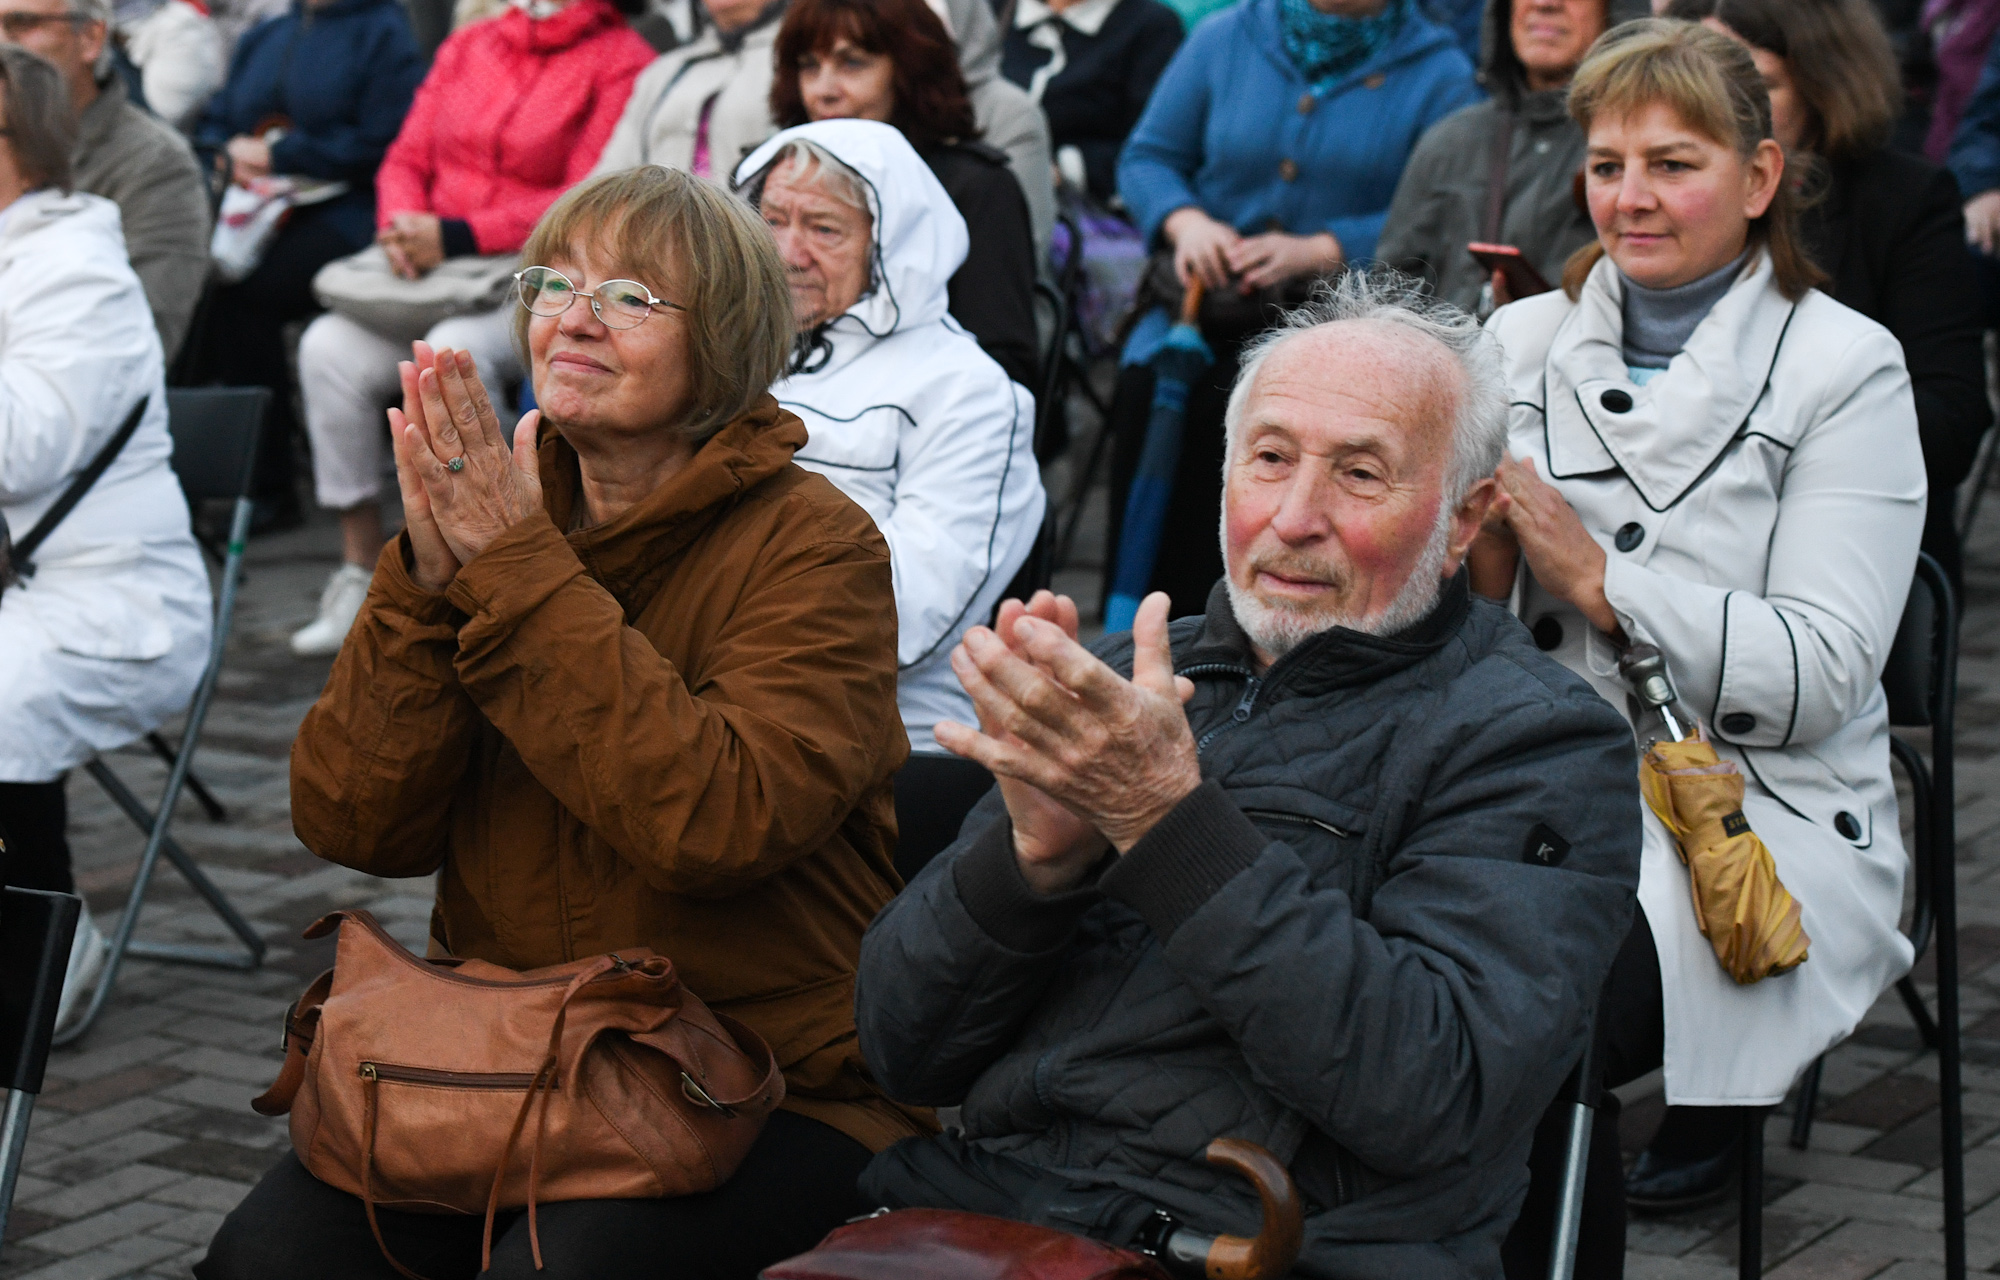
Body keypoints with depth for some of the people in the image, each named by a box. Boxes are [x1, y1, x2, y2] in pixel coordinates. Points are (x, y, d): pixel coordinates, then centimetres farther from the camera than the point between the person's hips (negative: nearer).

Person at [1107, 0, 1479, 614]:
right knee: (1146, 385, -20)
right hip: (1209, 295, 3)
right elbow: (1147, 156, 13)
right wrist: (1187, 222, -8)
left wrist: (1313, 251, -17)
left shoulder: (1439, 73, 3)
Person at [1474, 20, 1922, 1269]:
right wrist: (1476, 543, -11)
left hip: (1760, 807, -4)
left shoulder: (1845, 368, -2)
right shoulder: (1526, 338, 12)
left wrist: (1596, 574, -17)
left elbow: (1821, 675, -10)